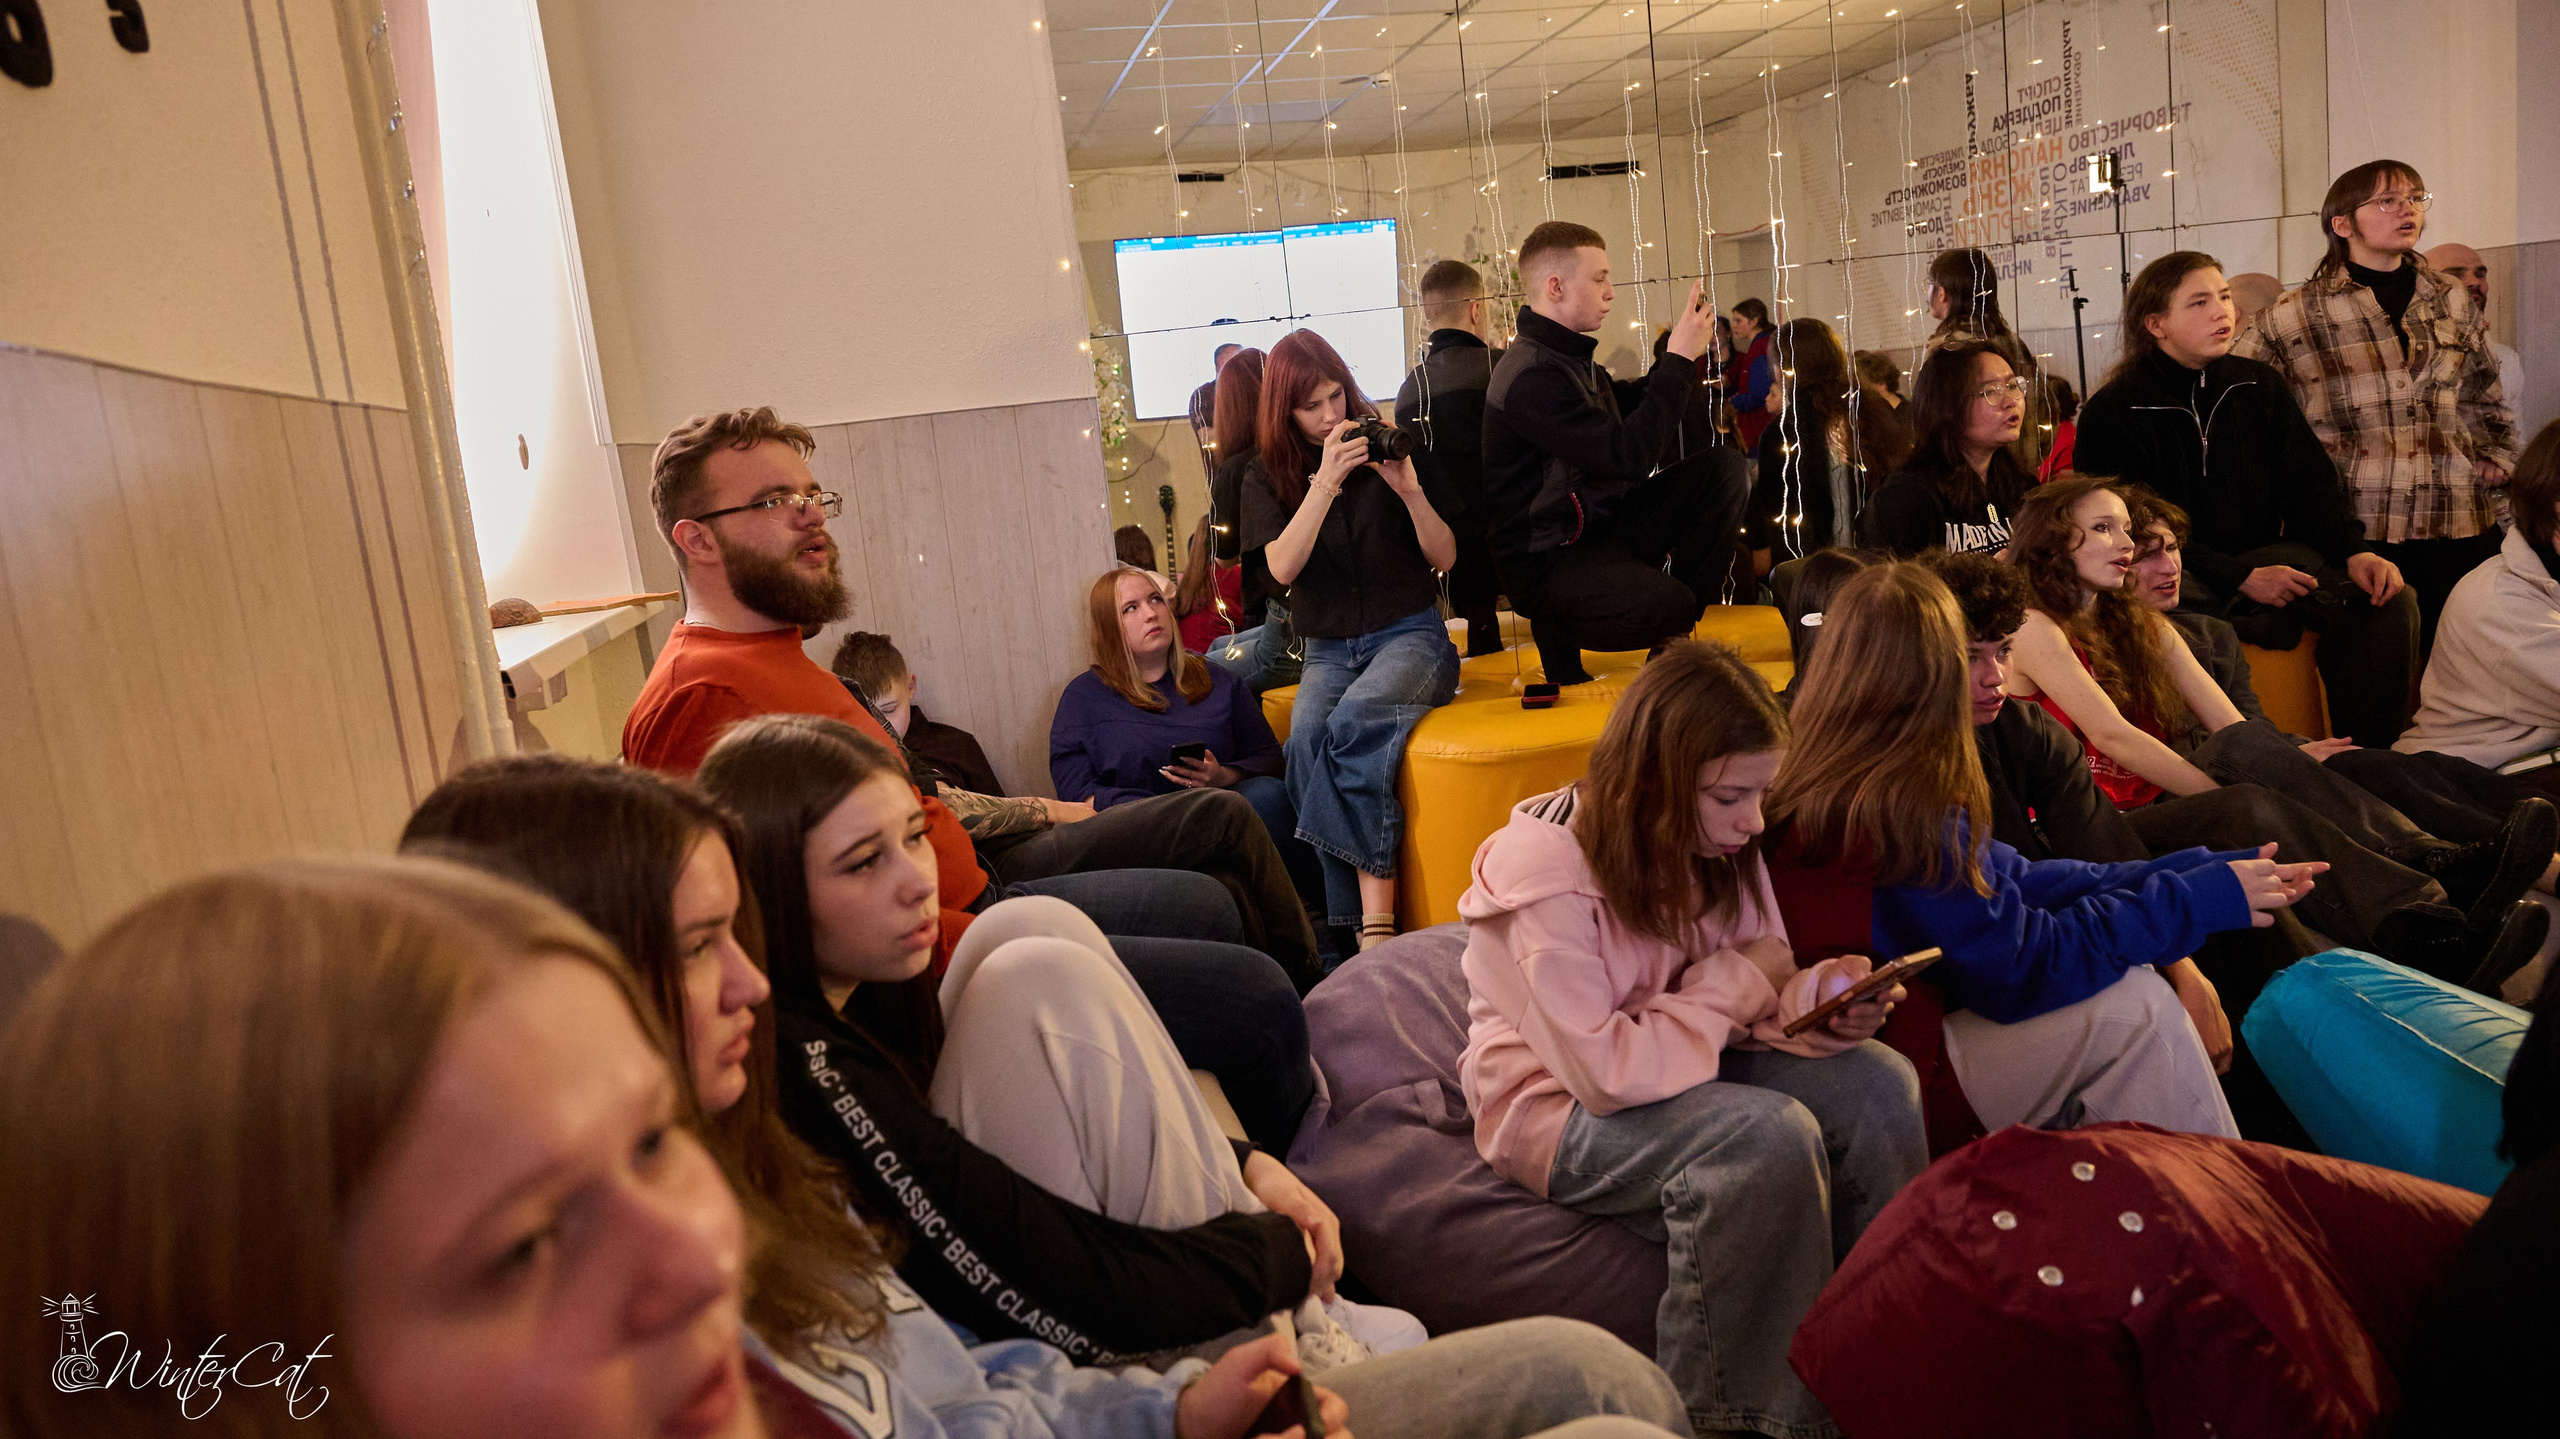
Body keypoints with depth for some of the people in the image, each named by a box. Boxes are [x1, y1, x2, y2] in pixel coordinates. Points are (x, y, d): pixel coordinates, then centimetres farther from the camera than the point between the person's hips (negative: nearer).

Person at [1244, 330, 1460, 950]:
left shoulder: (1386, 446, 5)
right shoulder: (1268, 475, 8)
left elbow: (1445, 558, 2)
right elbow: (1282, 567, -9)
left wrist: (1409, 489, -15)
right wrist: (1326, 481, -19)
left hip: (1411, 635, -2)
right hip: (1328, 649, 2)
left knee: (1353, 721, -34)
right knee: (1307, 741, -31)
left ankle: (1375, 921, -37)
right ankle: (1358, 924, -30)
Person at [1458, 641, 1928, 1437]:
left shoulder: (1714, 843, -2)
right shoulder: (1547, 871, -25)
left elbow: (1756, 997, 4)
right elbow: (1607, 1072, -28)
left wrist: (1821, 998, -19)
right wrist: (1733, 983, -19)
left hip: (1689, 1065, 8)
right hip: (1558, 1105, -7)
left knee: (1880, 1084, -14)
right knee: (1769, 1135, -32)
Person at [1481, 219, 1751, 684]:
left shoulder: (1569, 357, 13)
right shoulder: (1531, 375, -21)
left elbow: (1632, 419, 24)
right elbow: (1629, 456, -26)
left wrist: (1679, 347, 15)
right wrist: (1679, 360, -18)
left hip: (1599, 527, 10)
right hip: (1549, 563, -10)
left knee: (1724, 467, -1)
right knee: (1667, 608, -35)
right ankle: (1562, 632, -6)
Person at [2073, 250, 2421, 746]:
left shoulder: (2260, 386, 13)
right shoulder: (2113, 415, -5)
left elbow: (2310, 486, 11)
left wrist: (2355, 552, -9)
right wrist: (2243, 579, -19)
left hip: (2266, 553, 6)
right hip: (2175, 576, -5)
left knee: (2391, 601, -16)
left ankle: (2362, 756, -9)